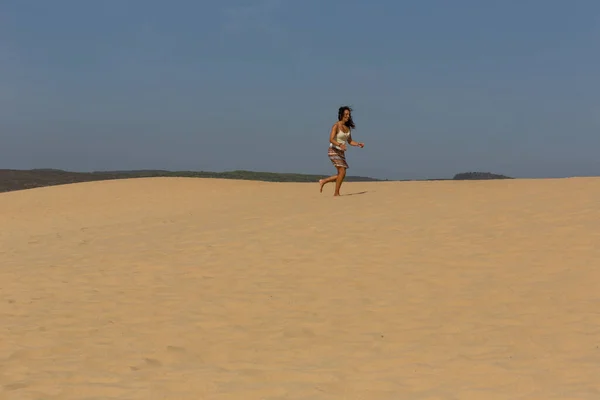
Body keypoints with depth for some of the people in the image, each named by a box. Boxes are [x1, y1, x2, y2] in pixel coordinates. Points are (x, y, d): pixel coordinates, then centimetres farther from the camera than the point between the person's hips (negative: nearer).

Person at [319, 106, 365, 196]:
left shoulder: (348, 127, 8)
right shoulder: (336, 126, -15)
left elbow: (350, 141, 13)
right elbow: (331, 140, -25)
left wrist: (358, 144, -5)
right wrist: (340, 144, -41)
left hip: (341, 153, 8)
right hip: (333, 151, -8)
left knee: (341, 175, 4)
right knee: (342, 172, -18)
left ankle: (323, 181, 21)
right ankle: (336, 193, -8)